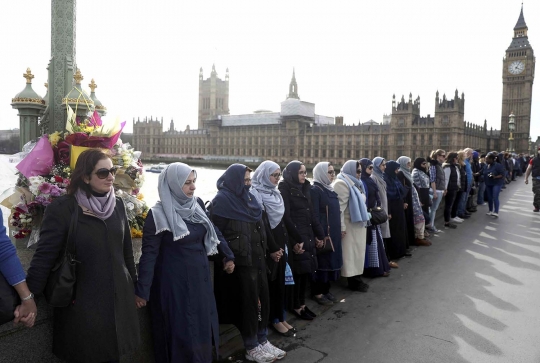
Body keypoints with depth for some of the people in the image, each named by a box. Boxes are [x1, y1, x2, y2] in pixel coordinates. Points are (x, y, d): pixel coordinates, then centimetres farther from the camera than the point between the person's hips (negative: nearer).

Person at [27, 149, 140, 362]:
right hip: (81, 303, -4)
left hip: (119, 299, 5)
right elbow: (44, 256, -12)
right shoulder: (61, 208, -14)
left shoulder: (117, 205, 2)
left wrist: (135, 287, 15)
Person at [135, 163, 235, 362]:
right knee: (181, 332, 5)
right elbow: (149, 254, -14)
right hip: (175, 282, -6)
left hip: (200, 277, 6)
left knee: (202, 327, 17)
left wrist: (228, 256, 17)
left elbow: (213, 231, 14)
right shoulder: (159, 214, -16)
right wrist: (142, 290, -13)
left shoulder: (197, 204, 1)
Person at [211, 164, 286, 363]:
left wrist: (263, 252, 12)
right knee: (248, 301, 3)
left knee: (262, 298, 12)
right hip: (239, 261, -7)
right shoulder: (222, 201, -12)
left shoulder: (248, 197, 11)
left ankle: (263, 341, 27)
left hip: (257, 257, 7)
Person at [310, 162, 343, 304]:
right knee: (322, 261, 0)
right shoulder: (315, 190, -13)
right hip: (323, 233, -9)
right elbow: (314, 215, -18)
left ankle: (326, 290, 24)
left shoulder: (330, 189, 13)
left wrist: (338, 231, 15)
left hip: (333, 232, 9)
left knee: (331, 259, 13)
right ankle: (317, 292, 12)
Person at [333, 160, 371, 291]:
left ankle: (356, 278, 22)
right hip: (350, 225, -9)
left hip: (358, 224, 9)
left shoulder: (355, 184, 16)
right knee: (351, 252, -2)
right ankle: (353, 281, 7)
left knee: (357, 251, 13)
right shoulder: (342, 184, -14)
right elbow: (340, 207, -20)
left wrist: (364, 221, 19)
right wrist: (341, 227, -23)